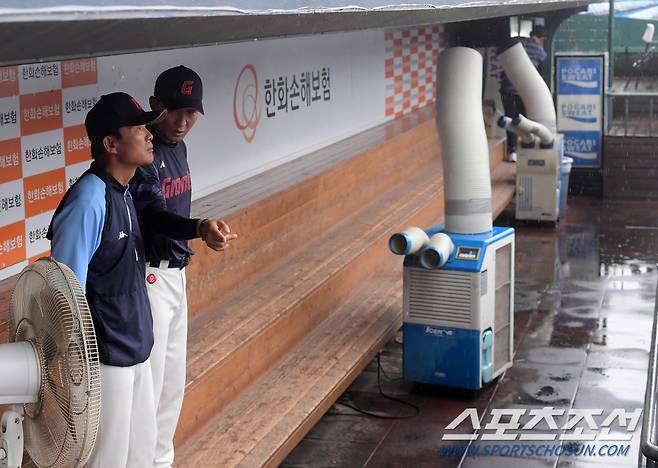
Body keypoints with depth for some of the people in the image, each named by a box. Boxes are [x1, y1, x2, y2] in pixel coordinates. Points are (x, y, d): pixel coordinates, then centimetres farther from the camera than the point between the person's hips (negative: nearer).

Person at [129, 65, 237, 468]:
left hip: (175, 272, 10)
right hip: (148, 276, -10)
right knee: (148, 381, -3)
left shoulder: (178, 146, 9)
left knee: (173, 378, 19)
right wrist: (200, 228, -45)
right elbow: (154, 215, -30)